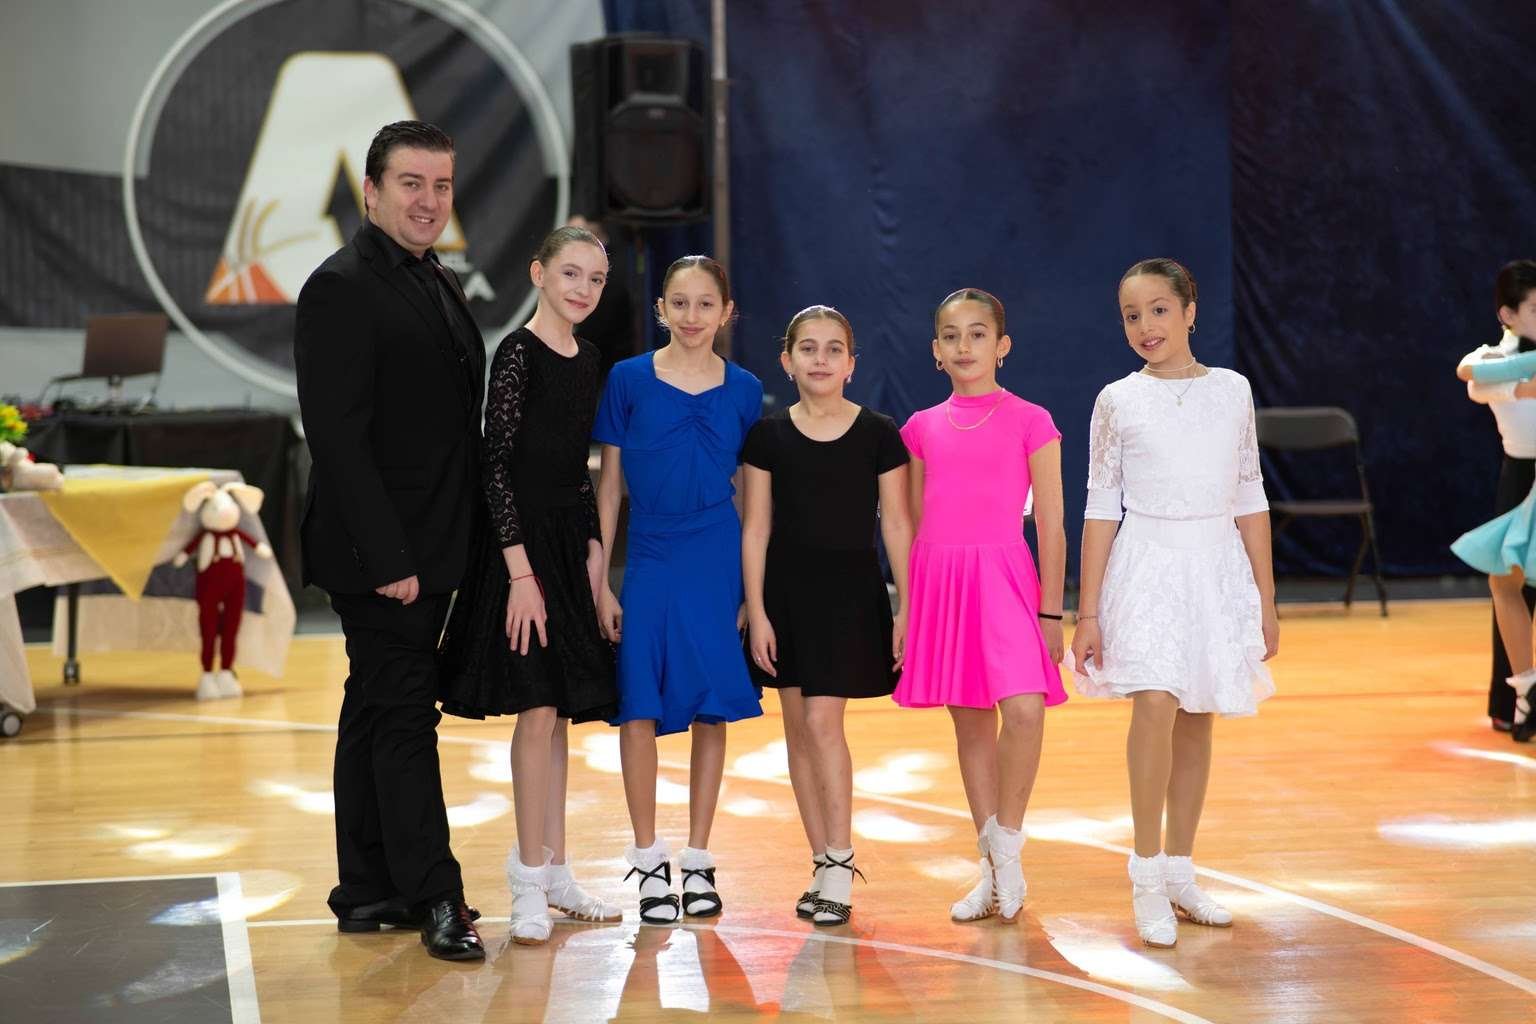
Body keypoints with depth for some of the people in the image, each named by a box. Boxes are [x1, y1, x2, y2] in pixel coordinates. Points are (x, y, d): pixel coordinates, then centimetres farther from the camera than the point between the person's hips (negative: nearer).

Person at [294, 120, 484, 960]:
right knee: (403, 716, -3)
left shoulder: (440, 285, 14)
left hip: (427, 549, 9)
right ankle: (434, 898, 5)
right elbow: (339, 438, -19)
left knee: (377, 713, 14)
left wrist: (444, 549, 12)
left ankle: (368, 893, 22)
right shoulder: (340, 288, -13)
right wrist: (386, 559, -21)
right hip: (379, 552, -9)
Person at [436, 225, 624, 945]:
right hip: (524, 541, -8)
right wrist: (521, 571, -18)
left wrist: (592, 552, 10)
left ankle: (551, 870, 20)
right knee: (538, 708, -7)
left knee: (557, 709, 11)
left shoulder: (586, 358, 12)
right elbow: (497, 466, -14)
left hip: (571, 542, 8)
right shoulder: (518, 353, -10)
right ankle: (530, 884, 1)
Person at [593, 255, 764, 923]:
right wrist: (599, 584, -2)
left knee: (712, 709, 4)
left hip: (719, 566, 1)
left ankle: (697, 860, 16)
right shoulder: (628, 380, 0)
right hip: (648, 563, -1)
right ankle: (648, 861, 12)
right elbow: (608, 487, 3)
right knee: (639, 707, -1)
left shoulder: (743, 390, 4)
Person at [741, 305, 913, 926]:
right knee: (798, 728, 5)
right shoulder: (768, 436, 3)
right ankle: (823, 867, 15)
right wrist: (756, 612, -2)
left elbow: (897, 525, 1)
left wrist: (906, 610, -2)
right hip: (786, 592, 3)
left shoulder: (878, 434, -1)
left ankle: (840, 867, -5)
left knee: (823, 720, -12)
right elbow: (756, 528, 3)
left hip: (852, 591, -3)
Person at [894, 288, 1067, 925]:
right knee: (969, 721, 8)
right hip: (939, 582, 4)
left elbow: (1050, 525, 0)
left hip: (1003, 579, -3)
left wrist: (1051, 612, -4)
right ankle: (996, 872, 17)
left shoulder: (1030, 422, 1)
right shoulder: (922, 429, 10)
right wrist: (906, 611, 11)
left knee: (1023, 709, -22)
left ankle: (1007, 843, -1)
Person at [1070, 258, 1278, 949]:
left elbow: (1249, 499, 9)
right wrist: (1087, 612, -2)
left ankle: (1179, 872, 18)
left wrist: (1266, 599, 8)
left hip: (1218, 567, 3)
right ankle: (1147, 879, -10)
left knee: (1197, 718, 7)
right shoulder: (1118, 401, 1)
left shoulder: (1231, 391, 6)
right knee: (1156, 705, -19)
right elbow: (1101, 508, 1)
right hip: (1148, 564, -3)